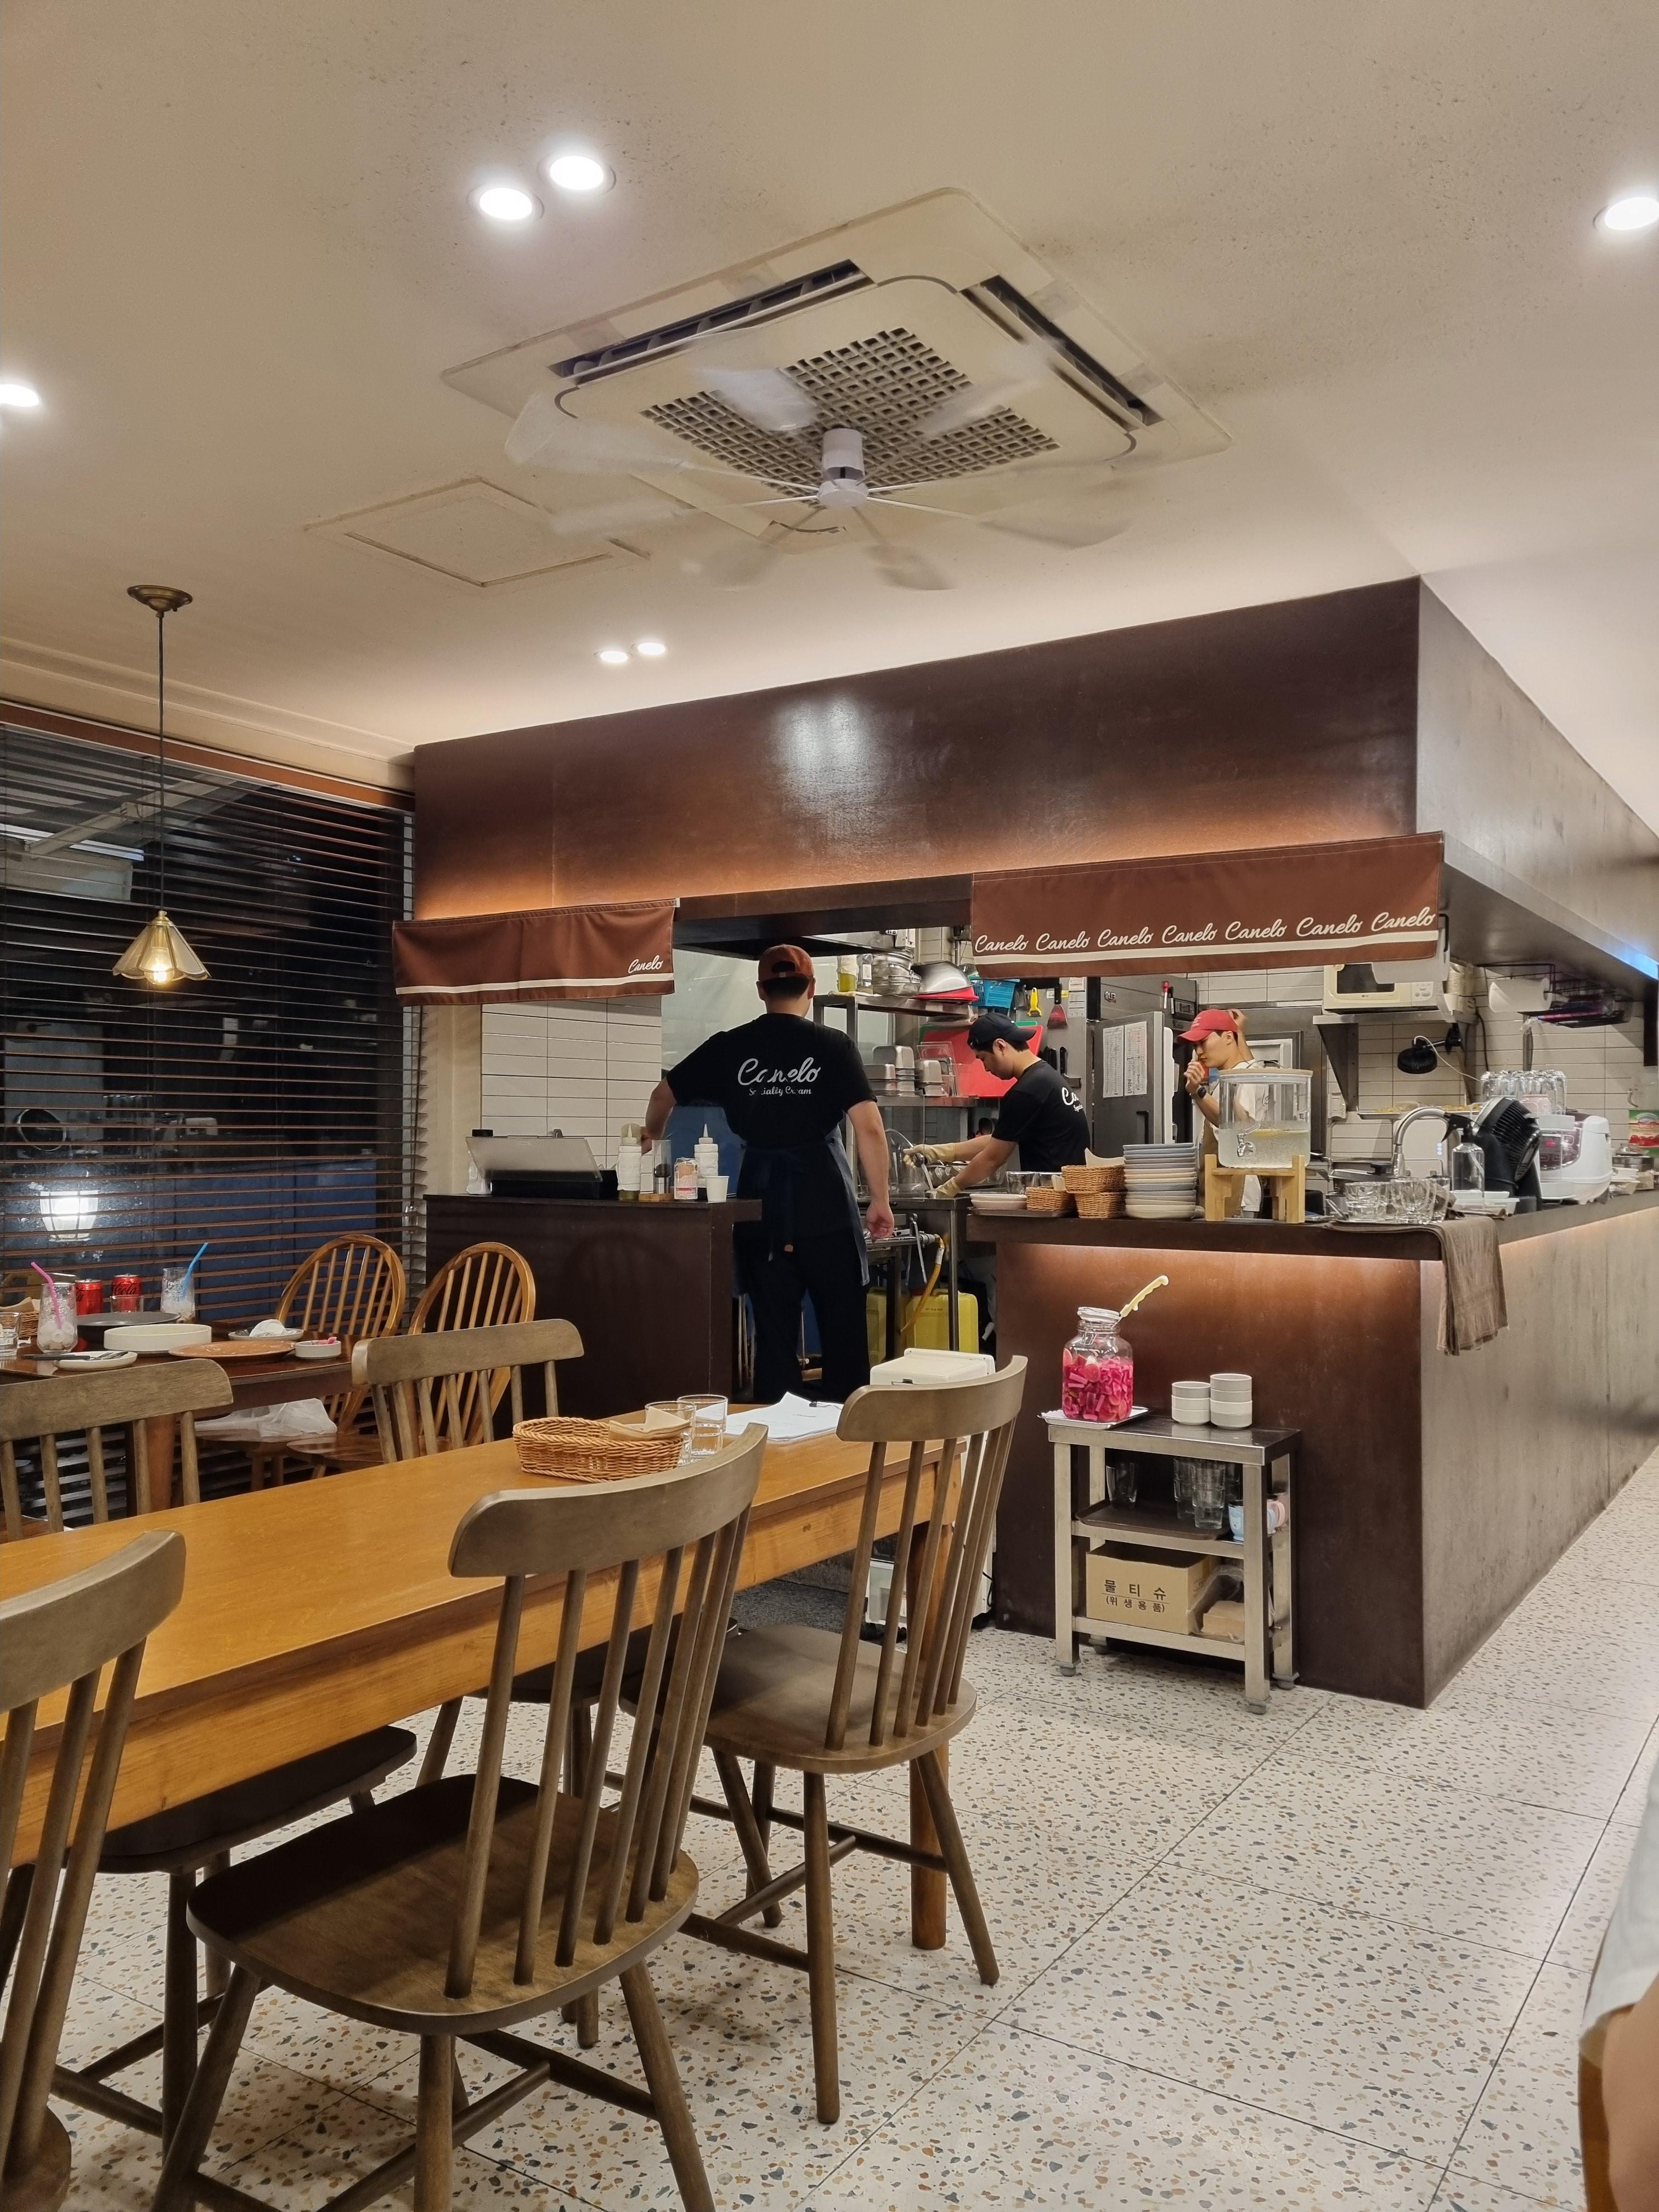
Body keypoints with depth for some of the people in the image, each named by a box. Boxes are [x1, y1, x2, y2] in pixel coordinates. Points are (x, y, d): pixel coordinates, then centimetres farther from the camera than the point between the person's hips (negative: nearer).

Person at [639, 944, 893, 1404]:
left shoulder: (729, 1047, 4)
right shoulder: (834, 1046, -2)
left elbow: (664, 1095, 16)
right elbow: (869, 1128, -8)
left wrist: (651, 1136, 36)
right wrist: (880, 1200, 0)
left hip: (762, 1203, 2)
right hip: (825, 1202, -2)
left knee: (774, 1330, 8)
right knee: (842, 1326, 9)